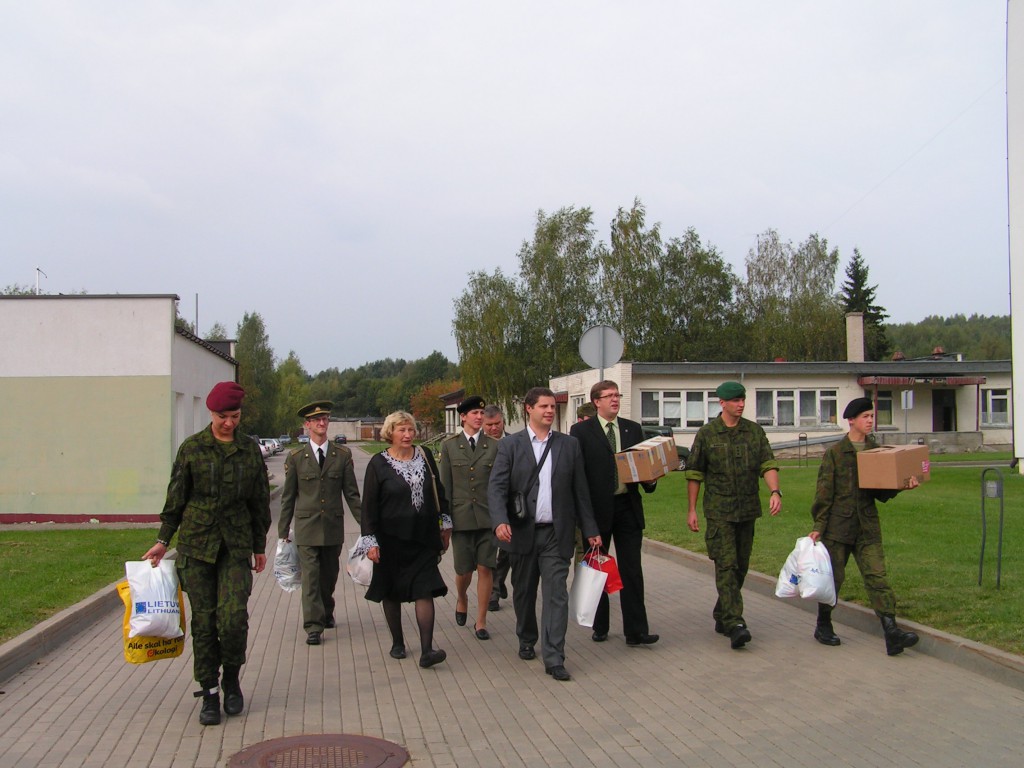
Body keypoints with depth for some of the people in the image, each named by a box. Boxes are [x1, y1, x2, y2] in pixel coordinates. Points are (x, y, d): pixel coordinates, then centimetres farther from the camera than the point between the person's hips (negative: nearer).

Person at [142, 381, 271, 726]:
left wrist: (260, 547, 14)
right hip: (196, 544, 0)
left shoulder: (250, 450, 5)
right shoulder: (192, 448, 2)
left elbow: (260, 501, 11)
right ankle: (210, 693, 14)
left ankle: (232, 679, 15)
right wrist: (163, 540, 6)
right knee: (203, 620, 3)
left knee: (234, 617, -11)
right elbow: (176, 497, 7)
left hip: (236, 545, 0)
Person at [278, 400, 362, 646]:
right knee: (310, 576, -6)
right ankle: (313, 626, -3)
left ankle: (326, 612, 36)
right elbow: (288, 497, 5)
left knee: (330, 575, 14)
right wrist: (283, 531, 5)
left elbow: (351, 493, 6)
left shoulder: (342, 455, 3)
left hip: (333, 526, 2)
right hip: (306, 527, -2)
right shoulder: (296, 457, 1)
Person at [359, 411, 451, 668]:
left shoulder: (425, 456, 4)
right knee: (392, 592, 10)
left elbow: (438, 491, 13)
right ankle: (397, 643, 27)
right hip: (392, 539, -1)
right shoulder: (378, 464, -5)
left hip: (423, 537, 1)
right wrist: (370, 541, -10)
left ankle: (426, 651, -11)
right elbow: (369, 505, -5)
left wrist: (445, 524, 13)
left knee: (425, 591, -8)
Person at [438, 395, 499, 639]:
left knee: (485, 569, -2)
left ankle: (481, 621, 11)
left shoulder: (494, 446, 4)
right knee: (464, 571, 7)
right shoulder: (449, 446, 4)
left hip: (488, 516, 0)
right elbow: (445, 485, 4)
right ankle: (461, 599, 40)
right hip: (461, 516, 0)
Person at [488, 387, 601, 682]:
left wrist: (590, 530, 6)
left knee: (556, 594, -6)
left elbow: (580, 491, 8)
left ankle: (554, 658, -3)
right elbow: (496, 488, -8)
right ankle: (527, 640, 36)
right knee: (524, 592, 15)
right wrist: (500, 521, -25)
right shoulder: (510, 445, 0)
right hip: (522, 533, 0)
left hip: (556, 534, 0)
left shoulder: (569, 445, 6)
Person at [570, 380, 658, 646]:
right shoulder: (581, 431, -2)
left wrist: (649, 480, -9)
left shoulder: (633, 429, 10)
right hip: (597, 507, -2)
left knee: (632, 570, 0)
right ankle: (600, 626, 24)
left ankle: (635, 631, 3)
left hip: (628, 507, 2)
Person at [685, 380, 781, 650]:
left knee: (741, 566, 9)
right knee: (726, 565, -12)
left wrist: (775, 491, -19)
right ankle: (734, 623, -18)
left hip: (748, 510, 4)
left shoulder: (755, 431, 7)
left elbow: (768, 464, 0)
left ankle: (722, 617, 23)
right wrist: (692, 510, -1)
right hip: (719, 511, -4)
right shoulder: (707, 434, -2)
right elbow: (694, 473, 2)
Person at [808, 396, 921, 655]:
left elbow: (882, 493, 10)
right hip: (838, 525, -3)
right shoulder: (835, 453, -3)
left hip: (868, 526, 3)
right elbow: (824, 492, -5)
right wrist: (818, 525, -9)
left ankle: (891, 631, -11)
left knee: (877, 576, -6)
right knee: (833, 576, 6)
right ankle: (823, 626, 23)